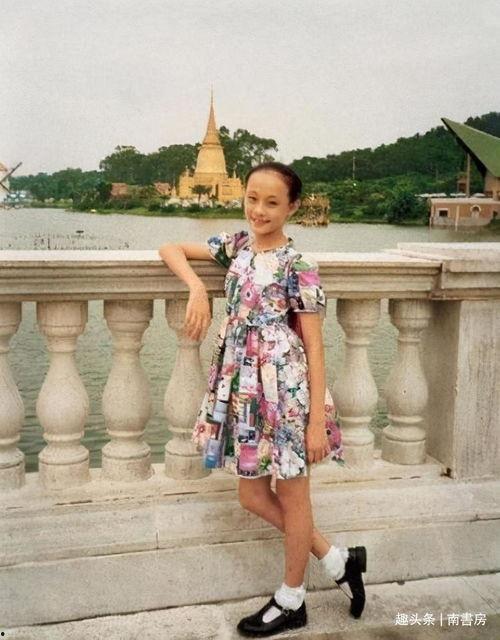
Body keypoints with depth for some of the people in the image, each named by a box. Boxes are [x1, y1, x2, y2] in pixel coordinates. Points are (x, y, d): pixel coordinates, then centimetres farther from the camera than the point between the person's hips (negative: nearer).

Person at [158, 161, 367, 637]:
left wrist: (318, 420, -14)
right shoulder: (235, 245, 6)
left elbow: (314, 345, -11)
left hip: (286, 388, -7)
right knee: (252, 496, 14)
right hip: (243, 388, 7)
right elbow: (171, 250, 14)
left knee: (292, 495, 10)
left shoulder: (297, 266, -12)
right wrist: (197, 288, -7)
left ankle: (291, 601, 29)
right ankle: (337, 561, 31)